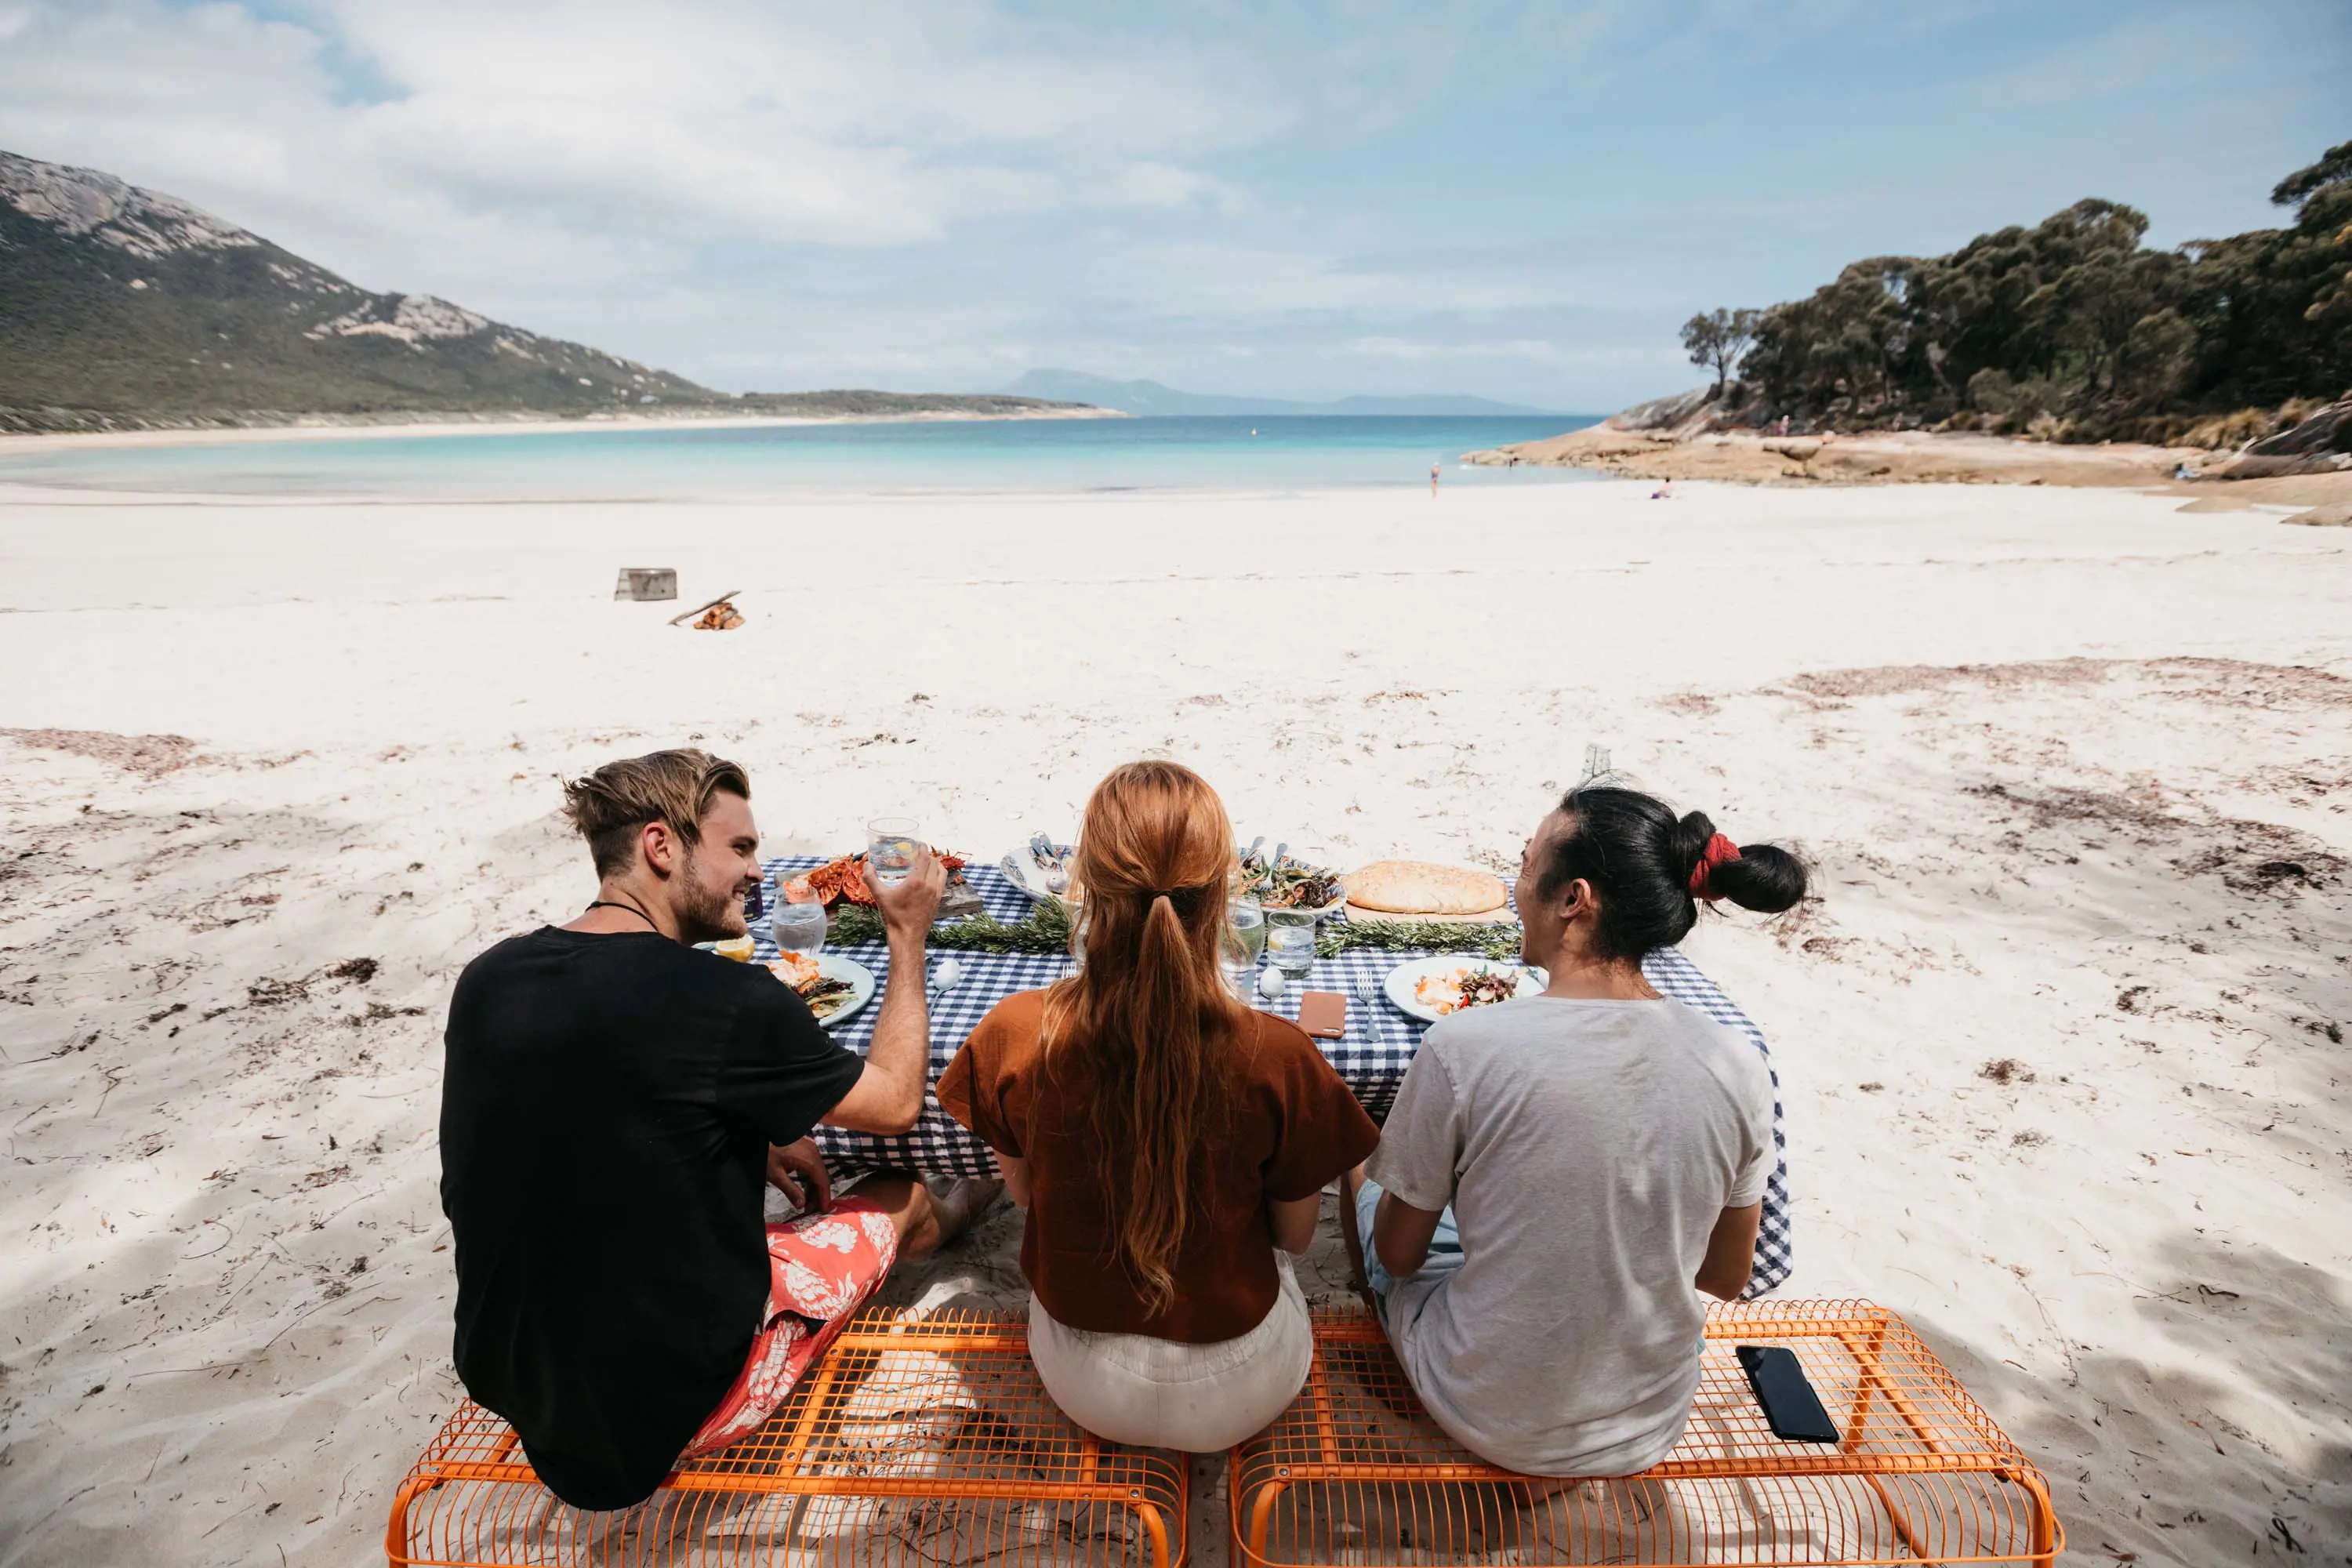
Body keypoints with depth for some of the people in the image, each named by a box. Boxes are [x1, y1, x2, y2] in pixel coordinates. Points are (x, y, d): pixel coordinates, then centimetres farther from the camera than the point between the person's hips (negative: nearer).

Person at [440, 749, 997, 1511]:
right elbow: (895, 1100, -11)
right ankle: (943, 1216, 51)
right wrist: (908, 938, -1)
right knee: (902, 1197, 14)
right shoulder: (728, 1002, -28)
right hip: (673, 1407, -6)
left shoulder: (487, 980, -6)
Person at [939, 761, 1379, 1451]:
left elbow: (1022, 1189, -4)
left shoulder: (1012, 1036, -25)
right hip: (1237, 1396, -1)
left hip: (1079, 1383, 1)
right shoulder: (1275, 1056, -30)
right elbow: (1296, 1233, -10)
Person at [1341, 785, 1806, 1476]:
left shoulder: (1462, 1047, -26)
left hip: (1489, 1424, -3)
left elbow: (1398, 1254, -11)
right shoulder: (1738, 1067, -15)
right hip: (1650, 1431, 4)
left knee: (1361, 1166, 21)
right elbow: (1727, 1277, 0)